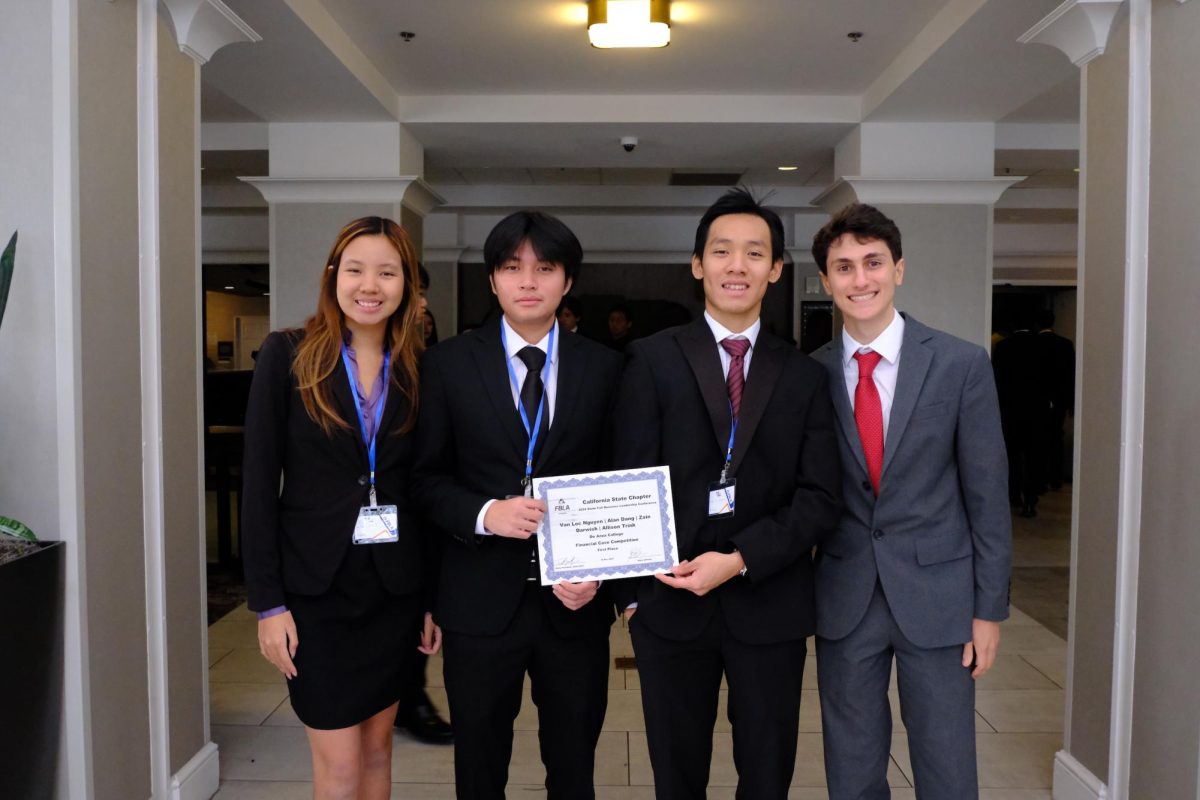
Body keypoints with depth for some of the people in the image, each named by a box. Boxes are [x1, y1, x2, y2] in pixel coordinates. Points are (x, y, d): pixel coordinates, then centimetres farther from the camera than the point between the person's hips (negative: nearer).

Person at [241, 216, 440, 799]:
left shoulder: (420, 369, 2)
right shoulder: (287, 355, -6)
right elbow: (259, 481, -7)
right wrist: (268, 601, -10)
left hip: (394, 587, 3)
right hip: (315, 586, -3)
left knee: (377, 745, 16)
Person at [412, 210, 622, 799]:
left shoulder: (603, 368, 1)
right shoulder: (449, 363, -1)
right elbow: (426, 476, 0)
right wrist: (484, 513, -18)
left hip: (575, 602, 1)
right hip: (480, 601, -1)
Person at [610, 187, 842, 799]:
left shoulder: (804, 376, 4)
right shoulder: (653, 361, -2)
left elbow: (819, 497, -3)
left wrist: (740, 559, -15)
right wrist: (632, 591, -6)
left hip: (770, 605, 2)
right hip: (671, 604, -1)